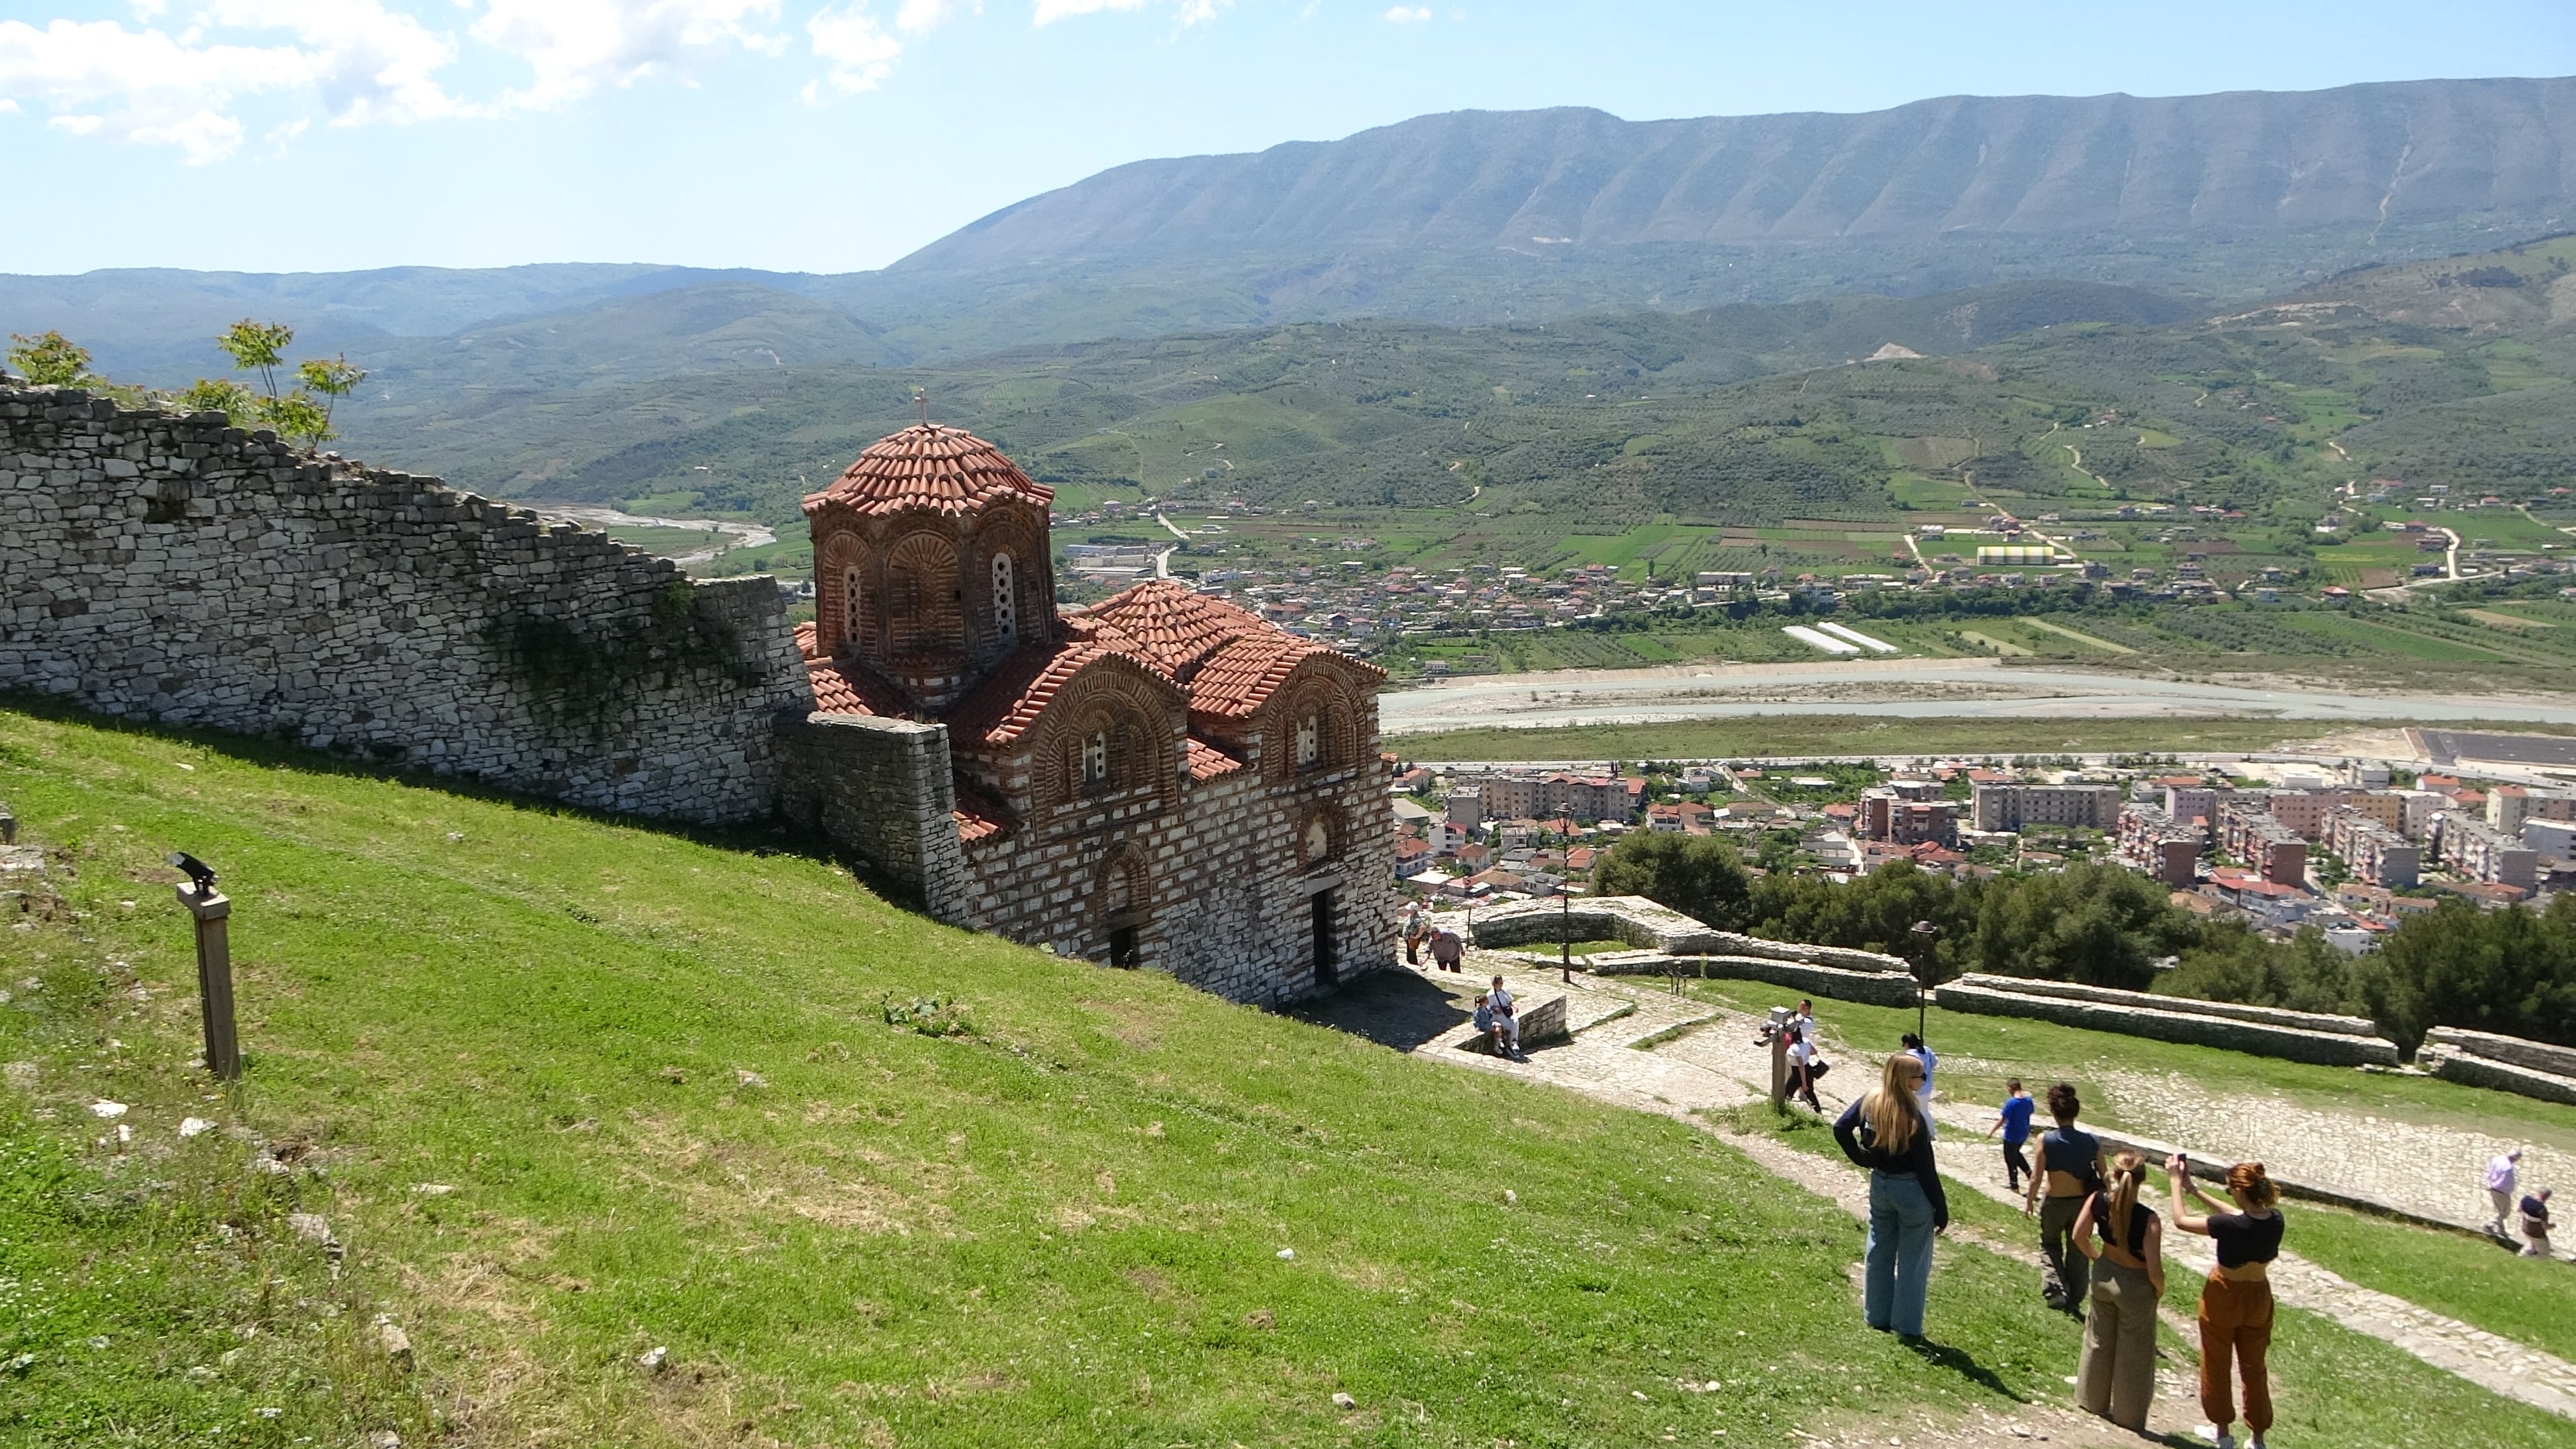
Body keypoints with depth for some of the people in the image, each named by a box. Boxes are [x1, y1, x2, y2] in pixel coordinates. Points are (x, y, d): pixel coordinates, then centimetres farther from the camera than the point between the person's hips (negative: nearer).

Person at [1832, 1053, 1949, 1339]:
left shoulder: (1869, 1102, -8)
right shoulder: (1913, 1117, -24)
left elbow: (1841, 1128, -3)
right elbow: (1926, 1170, -18)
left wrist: (1862, 1158, 5)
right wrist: (1941, 1210, -9)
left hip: (1880, 1185, 6)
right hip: (1911, 1190, -6)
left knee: (1880, 1252, 18)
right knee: (1913, 1259, 9)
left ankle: (1877, 1316, 30)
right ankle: (1907, 1326, 15)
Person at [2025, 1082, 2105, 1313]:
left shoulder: (2046, 1140, -19)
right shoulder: (2092, 1142, -12)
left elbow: (2037, 1178, -14)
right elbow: (2103, 1178, -4)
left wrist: (2029, 1201, 2)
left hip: (2055, 1203, -2)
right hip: (2083, 1203, 2)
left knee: (2049, 1245, 22)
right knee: (2078, 1250, 19)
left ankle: (2056, 1290, 6)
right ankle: (2074, 1301, 27)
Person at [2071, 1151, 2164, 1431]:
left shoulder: (2098, 1202, -17)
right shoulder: (2148, 1220, -30)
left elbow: (2079, 1236, -4)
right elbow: (2154, 1269, -26)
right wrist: (2160, 1290, -4)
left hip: (2104, 1276, 4)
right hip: (2136, 1285, -4)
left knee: (2099, 1340, 25)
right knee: (2133, 1353, 16)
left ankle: (2093, 1401, 43)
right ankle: (2129, 1418, 32)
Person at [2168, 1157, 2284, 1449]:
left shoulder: (2232, 1226, -31)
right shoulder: (2275, 1220, -13)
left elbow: (2181, 1220, -19)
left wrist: (2177, 1181, -9)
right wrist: (2194, 1189, 8)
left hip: (2224, 1298, -5)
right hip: (2258, 1298, 5)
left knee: (2216, 1365, 16)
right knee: (2254, 1367, 19)